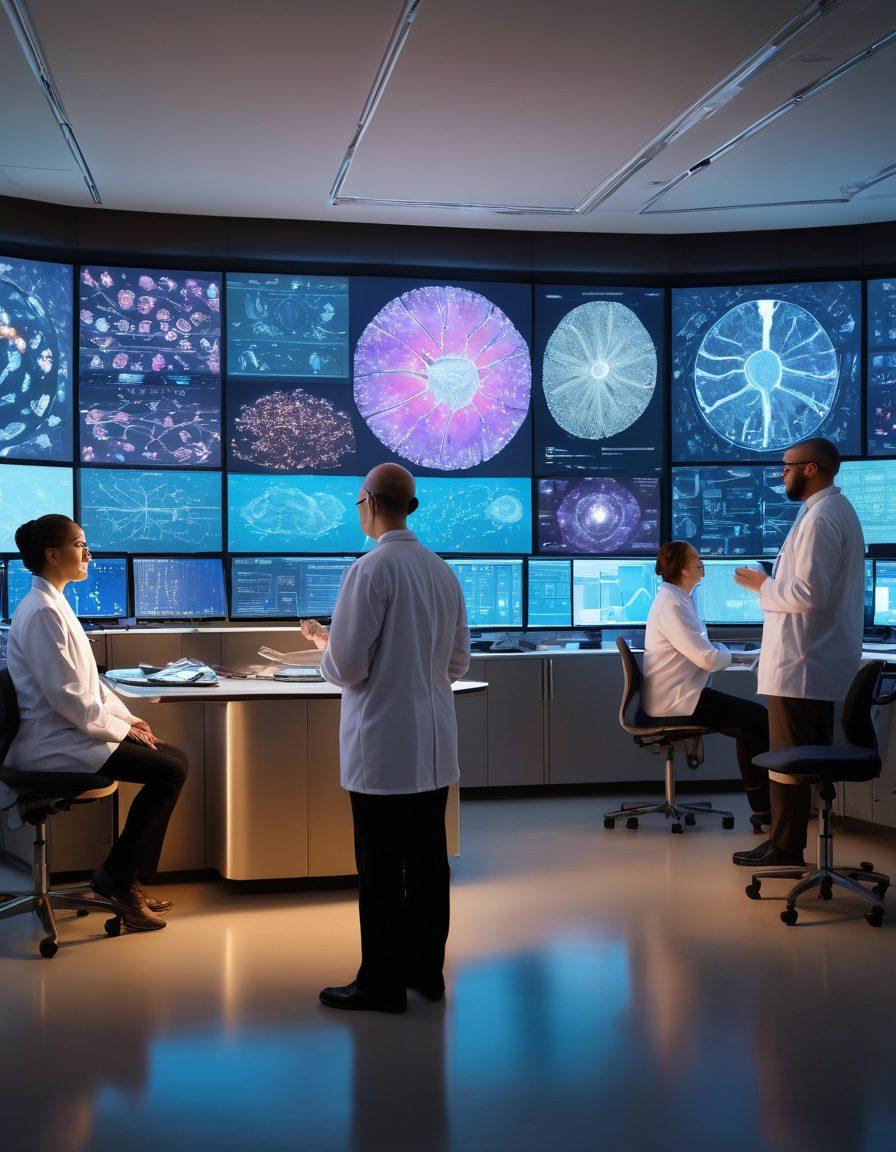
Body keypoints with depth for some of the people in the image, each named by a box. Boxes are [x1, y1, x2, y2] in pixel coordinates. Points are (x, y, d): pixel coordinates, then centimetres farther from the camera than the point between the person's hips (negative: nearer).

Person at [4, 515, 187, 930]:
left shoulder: (53, 605, 14)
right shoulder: (42, 612, -18)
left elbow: (88, 679, 19)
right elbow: (65, 695, -22)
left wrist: (126, 717, 8)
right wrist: (120, 728, -12)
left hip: (70, 732, 10)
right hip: (54, 743, -10)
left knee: (174, 758, 4)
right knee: (170, 770, -16)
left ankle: (129, 879, 9)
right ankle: (116, 875, -2)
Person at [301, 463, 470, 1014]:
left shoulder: (371, 569, -15)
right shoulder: (442, 571, 6)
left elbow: (347, 668, -15)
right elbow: (458, 662, 13)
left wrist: (322, 639, 5)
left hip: (384, 747, -7)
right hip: (435, 746, 7)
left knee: (382, 870, 3)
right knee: (428, 861, 14)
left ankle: (383, 984, 11)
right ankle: (427, 969, 26)